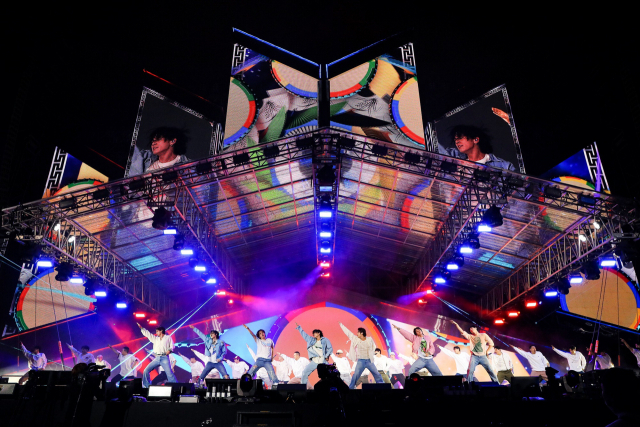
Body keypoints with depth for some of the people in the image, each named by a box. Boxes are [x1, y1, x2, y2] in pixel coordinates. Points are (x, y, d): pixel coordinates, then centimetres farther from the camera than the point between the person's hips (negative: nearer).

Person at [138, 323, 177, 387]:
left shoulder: (168, 337, 8)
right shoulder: (155, 338, 21)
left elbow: (172, 346, 2)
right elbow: (147, 334, 22)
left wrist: (169, 350, -17)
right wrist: (141, 328, 20)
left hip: (164, 358, -5)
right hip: (157, 358, 5)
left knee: (170, 373, -15)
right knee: (146, 370, -2)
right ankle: (146, 386, 10)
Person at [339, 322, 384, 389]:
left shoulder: (369, 339, -2)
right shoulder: (355, 339, -2)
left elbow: (374, 347, 15)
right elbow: (347, 332, 2)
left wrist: (371, 354, 8)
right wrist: (341, 325, 4)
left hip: (369, 360, 1)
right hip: (360, 361, 0)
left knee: (377, 374, 5)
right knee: (355, 375, -8)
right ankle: (350, 387, 1)